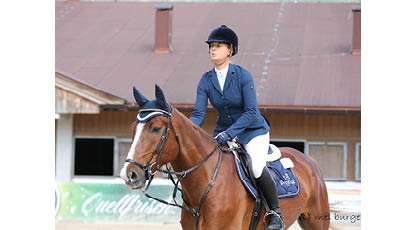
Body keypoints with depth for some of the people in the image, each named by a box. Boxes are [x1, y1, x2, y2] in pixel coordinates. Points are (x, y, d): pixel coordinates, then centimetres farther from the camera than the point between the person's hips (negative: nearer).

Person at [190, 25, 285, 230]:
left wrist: (229, 133, -33)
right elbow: (198, 114, -8)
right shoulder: (206, 80, -3)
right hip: (224, 132, 5)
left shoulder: (243, 75, -17)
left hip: (253, 131, -5)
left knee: (257, 168, -28)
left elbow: (251, 112, -21)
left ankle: (276, 212, -9)